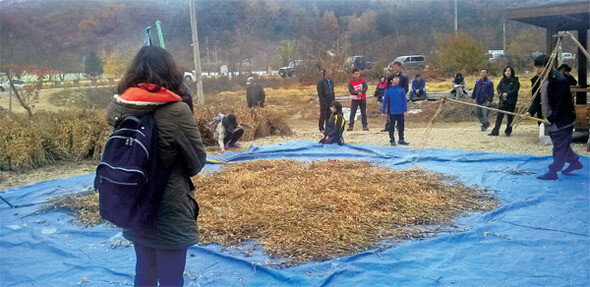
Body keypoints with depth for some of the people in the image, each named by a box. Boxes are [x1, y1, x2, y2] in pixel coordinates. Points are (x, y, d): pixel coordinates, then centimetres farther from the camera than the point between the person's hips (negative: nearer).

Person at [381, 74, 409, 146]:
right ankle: (392, 140, 16)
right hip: (391, 112, -2)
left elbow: (404, 100, 7)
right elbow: (385, 101, 0)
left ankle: (401, 140, 21)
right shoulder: (388, 90, -3)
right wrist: (383, 112, -1)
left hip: (400, 112, 2)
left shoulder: (401, 89, 3)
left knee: (401, 126, 9)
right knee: (391, 126, 4)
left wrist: (405, 110, 1)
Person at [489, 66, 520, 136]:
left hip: (511, 101, -4)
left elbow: (515, 90, -10)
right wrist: (501, 93, -13)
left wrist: (507, 94, -19)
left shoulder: (515, 80, -2)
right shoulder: (503, 80, 11)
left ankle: (508, 131, 13)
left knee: (509, 116, 3)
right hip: (502, 101, 4)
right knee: (499, 116, 3)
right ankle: (495, 131, 4)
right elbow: (498, 88, 5)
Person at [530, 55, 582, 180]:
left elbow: (560, 103, -21)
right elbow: (540, 99, 15)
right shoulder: (543, 80, 8)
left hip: (562, 120, -9)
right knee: (562, 144, 21)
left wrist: (551, 118, -21)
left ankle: (552, 172, 2)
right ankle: (574, 162, 38)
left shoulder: (559, 80, -20)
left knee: (559, 147, -2)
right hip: (550, 120, 9)